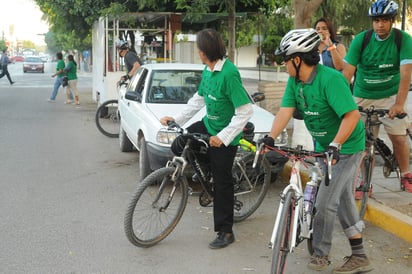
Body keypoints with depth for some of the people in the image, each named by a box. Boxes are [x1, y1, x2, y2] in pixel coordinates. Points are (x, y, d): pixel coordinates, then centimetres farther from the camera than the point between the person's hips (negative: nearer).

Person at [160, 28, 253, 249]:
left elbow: (245, 111, -27)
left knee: (222, 181, 0)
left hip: (225, 134, -8)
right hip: (208, 125, 8)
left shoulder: (229, 74, -26)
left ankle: (225, 232, 14)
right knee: (177, 147, 7)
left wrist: (223, 137, -27)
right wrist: (177, 119, 9)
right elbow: (199, 99, 15)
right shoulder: (207, 71, 2)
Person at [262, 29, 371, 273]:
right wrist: (270, 138, -25)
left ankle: (321, 254, 13)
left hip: (346, 147, -8)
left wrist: (335, 145, -41)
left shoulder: (330, 79, -27)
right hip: (324, 146, 8)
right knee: (344, 200, 13)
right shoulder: (295, 81, -4)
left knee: (325, 202, -7)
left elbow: (352, 115, -32)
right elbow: (285, 111, -11)